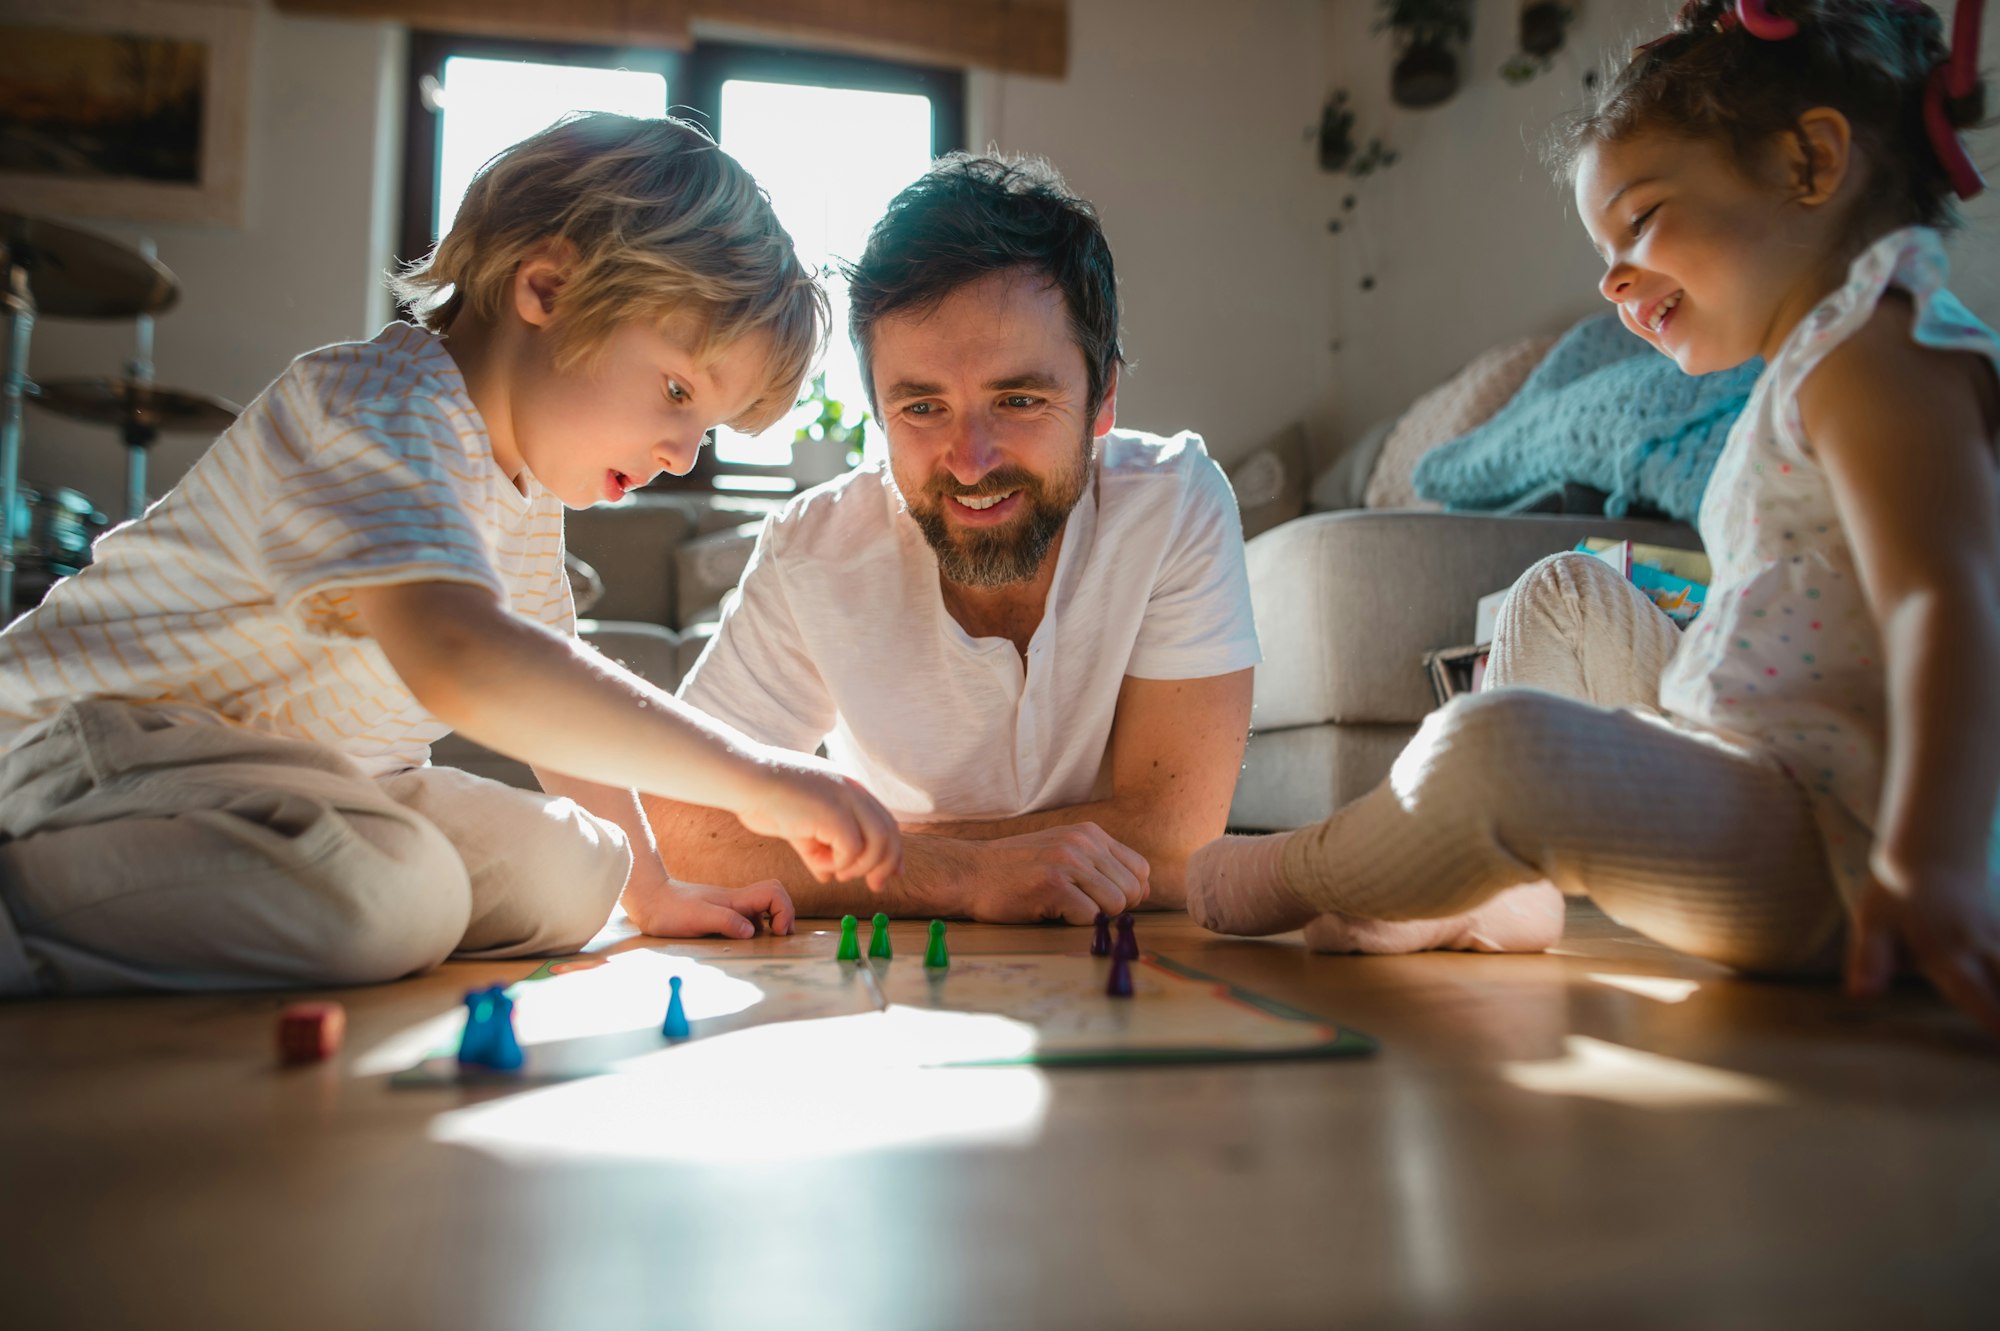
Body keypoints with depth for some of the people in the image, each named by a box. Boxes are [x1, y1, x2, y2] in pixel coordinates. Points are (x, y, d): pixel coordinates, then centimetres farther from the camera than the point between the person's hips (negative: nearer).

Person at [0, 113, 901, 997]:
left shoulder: (525, 464, 7)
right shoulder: (380, 411, -24)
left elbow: (551, 687, 15)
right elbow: (457, 660, -44)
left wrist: (653, 891, 14)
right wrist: (748, 773, -42)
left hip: (311, 779, 9)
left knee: (566, 873, -4)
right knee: (396, 897, -33)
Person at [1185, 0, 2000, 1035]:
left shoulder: (1880, 349, -11)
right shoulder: (1814, 368, 21)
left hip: (1822, 842, -11)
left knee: (1501, 746, -36)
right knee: (1564, 593, 25)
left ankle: (1302, 876, -6)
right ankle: (1508, 898, 15)